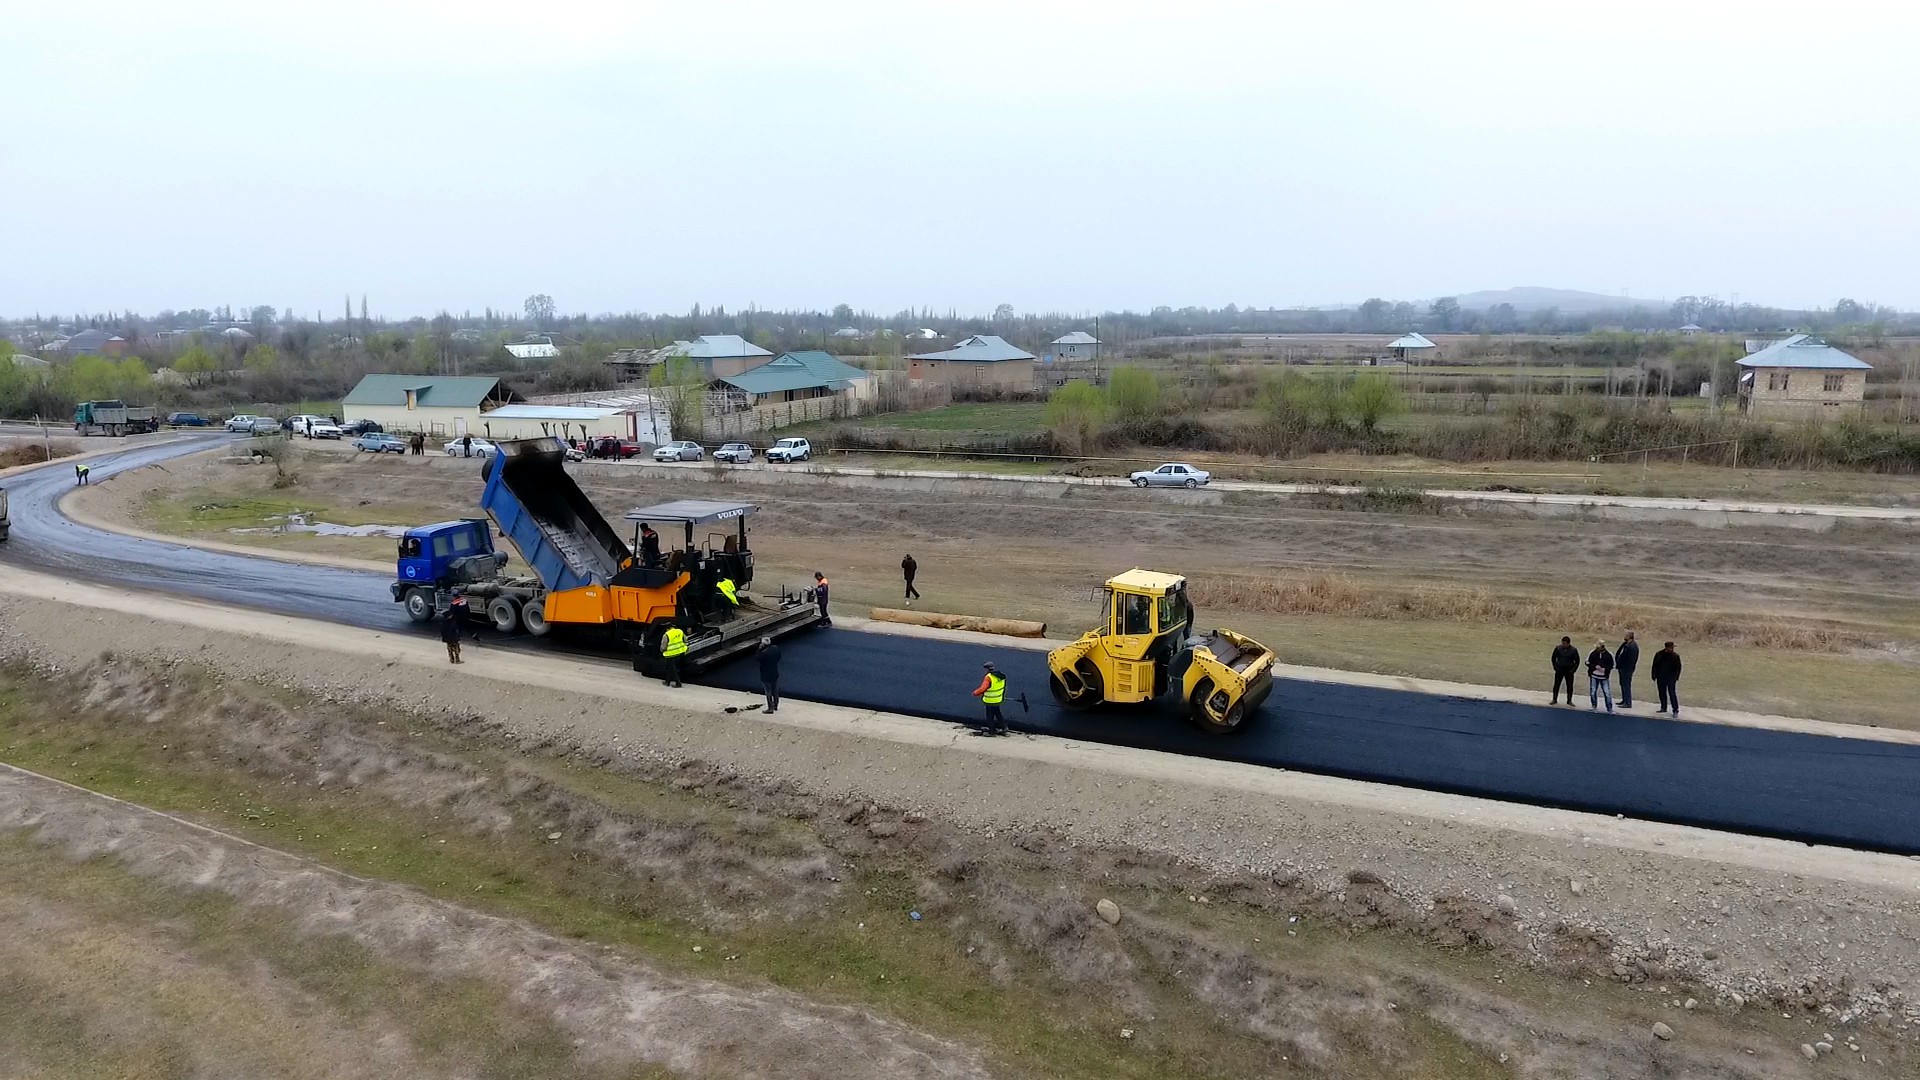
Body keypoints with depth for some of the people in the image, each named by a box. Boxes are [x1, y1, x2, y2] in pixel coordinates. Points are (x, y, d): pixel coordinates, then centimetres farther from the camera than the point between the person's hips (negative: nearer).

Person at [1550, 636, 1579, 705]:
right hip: (1559, 671, 1)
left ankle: (1569, 700, 17)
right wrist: (1555, 667, 0)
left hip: (1569, 671, -1)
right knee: (1556, 685, 3)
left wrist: (1573, 670, -5)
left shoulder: (1574, 650, -7)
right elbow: (1553, 658, 6)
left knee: (1570, 686, 5)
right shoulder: (1558, 649, -6)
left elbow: (1577, 661, 1)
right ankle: (1554, 700, 13)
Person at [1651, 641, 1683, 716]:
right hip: (1660, 678, 2)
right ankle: (1663, 708, 22)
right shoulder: (1658, 655, 1)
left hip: (1671, 678, -2)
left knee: (1672, 694, -8)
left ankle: (1675, 710, -7)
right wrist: (1654, 676, 2)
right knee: (1662, 693, 10)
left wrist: (1676, 677, -8)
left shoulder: (1675, 656, -1)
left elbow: (1678, 667, 3)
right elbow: (1654, 666, 6)